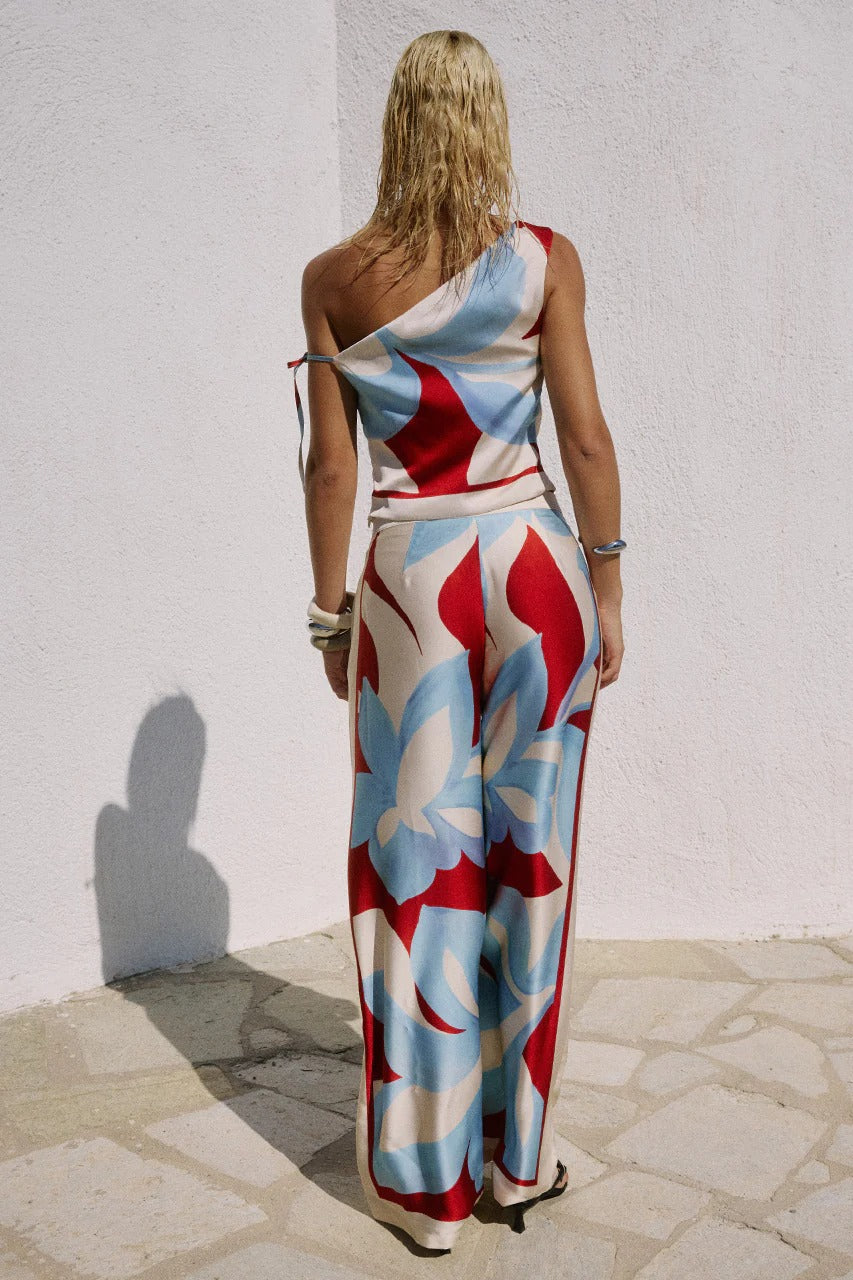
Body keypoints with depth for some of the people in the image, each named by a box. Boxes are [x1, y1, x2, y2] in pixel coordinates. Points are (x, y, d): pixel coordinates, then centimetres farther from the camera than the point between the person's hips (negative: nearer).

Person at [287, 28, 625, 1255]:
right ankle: (519, 1155, 26)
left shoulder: (334, 279, 0)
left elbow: (332, 466, 0)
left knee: (419, 863, 8)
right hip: (533, 563, 1)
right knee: (530, 857, 11)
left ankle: (427, 1177, 20)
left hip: (412, 576, 0)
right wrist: (607, 585, 6)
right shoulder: (546, 259, -1)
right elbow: (587, 440, -2)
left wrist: (330, 609, 8)